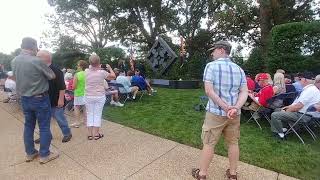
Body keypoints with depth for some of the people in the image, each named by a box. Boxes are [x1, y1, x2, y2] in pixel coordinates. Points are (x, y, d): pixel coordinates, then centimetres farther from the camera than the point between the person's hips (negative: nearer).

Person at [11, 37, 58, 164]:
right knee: (44, 127, 5)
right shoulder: (36, 61, -20)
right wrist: (44, 68, 11)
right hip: (40, 99, -7)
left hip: (24, 99, 7)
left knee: (28, 126, 17)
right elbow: (52, 76, -9)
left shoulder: (14, 61, 2)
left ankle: (30, 153, 29)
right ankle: (44, 155, 15)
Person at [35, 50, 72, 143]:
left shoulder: (55, 71, -18)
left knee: (60, 118, 4)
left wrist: (61, 99, -22)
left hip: (55, 101, -8)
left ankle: (67, 133, 22)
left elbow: (62, 87, -20)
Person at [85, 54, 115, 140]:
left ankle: (90, 134, 17)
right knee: (97, 114, 7)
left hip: (89, 97, 3)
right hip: (100, 97, -2)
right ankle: (96, 134, 13)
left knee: (89, 114, 12)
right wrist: (110, 68, 17)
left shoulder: (86, 72, -5)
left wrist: (98, 68, 25)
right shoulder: (102, 72, -13)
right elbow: (113, 76, 2)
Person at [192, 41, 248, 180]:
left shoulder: (211, 66, -10)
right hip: (234, 114, 5)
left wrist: (225, 107, -17)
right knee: (233, 143, 18)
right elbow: (244, 93, -2)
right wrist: (235, 108, -14)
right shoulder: (239, 69, 7)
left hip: (216, 112, -5)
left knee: (208, 143, 8)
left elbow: (209, 91, -19)